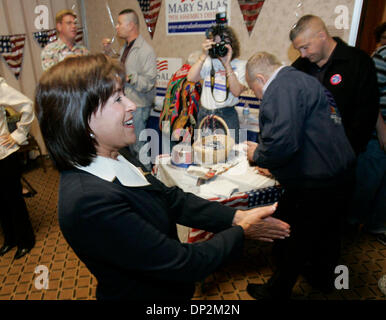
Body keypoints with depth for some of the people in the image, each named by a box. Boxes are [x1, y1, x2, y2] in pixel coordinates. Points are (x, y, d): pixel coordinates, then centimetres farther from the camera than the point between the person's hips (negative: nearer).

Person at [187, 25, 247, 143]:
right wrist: (204, 55, -11)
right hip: (204, 114, 3)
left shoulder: (240, 65, 0)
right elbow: (191, 78, -7)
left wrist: (227, 64, -17)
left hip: (227, 116, -2)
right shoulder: (208, 62, 6)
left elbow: (236, 91, -15)